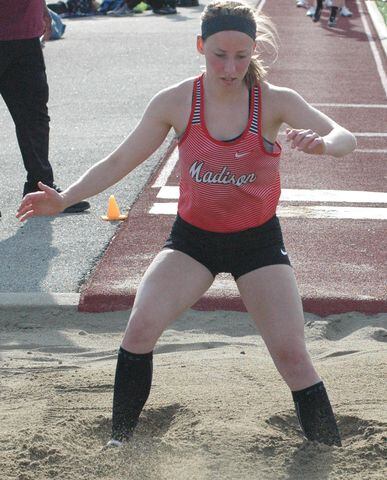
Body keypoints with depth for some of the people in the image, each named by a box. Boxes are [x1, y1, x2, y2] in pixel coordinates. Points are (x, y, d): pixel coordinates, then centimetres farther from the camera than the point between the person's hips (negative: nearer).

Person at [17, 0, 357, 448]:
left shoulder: (274, 102, -14)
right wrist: (65, 198, -15)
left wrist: (323, 144, -44)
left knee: (291, 353, -7)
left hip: (257, 239, -1)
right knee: (140, 328, -17)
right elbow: (119, 161, -5)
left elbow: (346, 138, -20)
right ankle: (118, 442, 0)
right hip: (193, 235, 1)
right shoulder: (176, 103, -12)